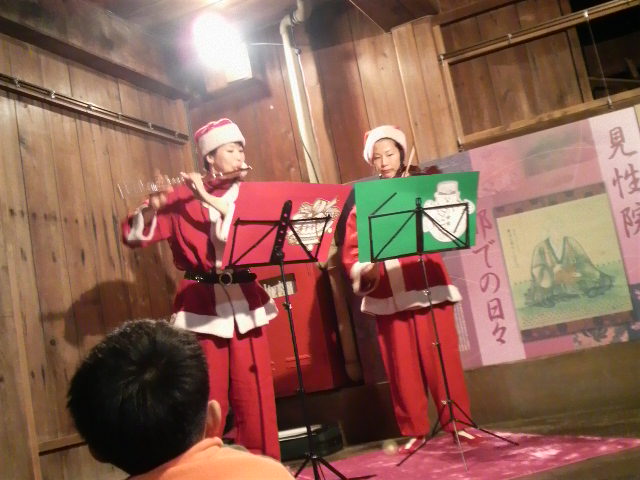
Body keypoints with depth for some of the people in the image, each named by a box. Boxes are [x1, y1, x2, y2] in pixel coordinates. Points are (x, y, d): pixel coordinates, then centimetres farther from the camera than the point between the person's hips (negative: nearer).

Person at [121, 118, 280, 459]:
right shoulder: (182, 197, 1)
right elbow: (134, 236, -3)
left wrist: (208, 198, -19)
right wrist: (153, 207, -23)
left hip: (245, 303, 2)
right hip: (201, 306, -2)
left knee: (255, 393, 6)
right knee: (208, 398, 1)